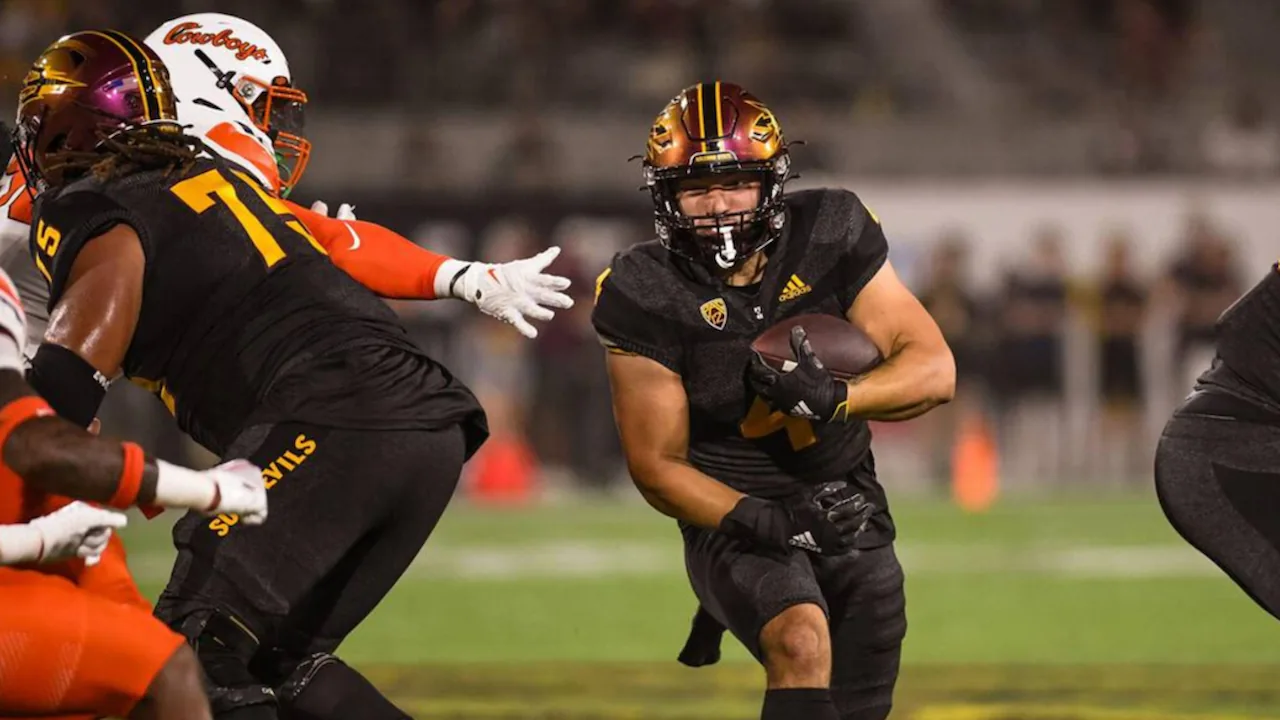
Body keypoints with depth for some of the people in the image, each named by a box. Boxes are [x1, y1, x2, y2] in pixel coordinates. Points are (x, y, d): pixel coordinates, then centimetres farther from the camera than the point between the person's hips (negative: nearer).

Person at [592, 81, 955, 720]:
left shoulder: (830, 239, -11)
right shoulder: (645, 298, -17)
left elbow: (934, 370, -12)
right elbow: (658, 468, -12)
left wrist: (833, 398, -32)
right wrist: (769, 522, -27)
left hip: (848, 515, 4)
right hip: (735, 520, -4)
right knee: (803, 643, -32)